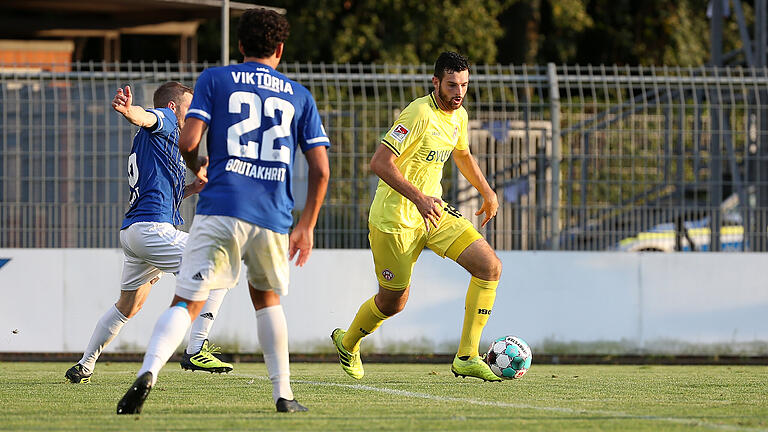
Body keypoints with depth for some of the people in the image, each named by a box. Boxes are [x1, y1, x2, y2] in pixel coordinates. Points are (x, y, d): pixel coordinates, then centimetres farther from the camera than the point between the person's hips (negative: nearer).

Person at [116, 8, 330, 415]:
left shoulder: (214, 80, 9)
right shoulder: (298, 95, 16)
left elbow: (188, 142, -3)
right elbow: (320, 169, 11)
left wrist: (196, 169, 19)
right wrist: (306, 226, 19)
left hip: (221, 209, -2)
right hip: (274, 217, 2)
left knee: (186, 302, -7)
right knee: (266, 296, 26)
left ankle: (148, 372, -31)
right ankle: (283, 394, 22)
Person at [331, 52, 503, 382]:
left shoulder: (458, 116, 5)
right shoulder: (419, 114, -22)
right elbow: (380, 163, -27)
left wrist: (487, 191, 24)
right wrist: (419, 199, -33)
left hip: (432, 210, 7)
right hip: (396, 219, -7)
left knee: (490, 267, -10)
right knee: (393, 302, 6)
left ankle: (466, 358, -6)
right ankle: (347, 343, 38)